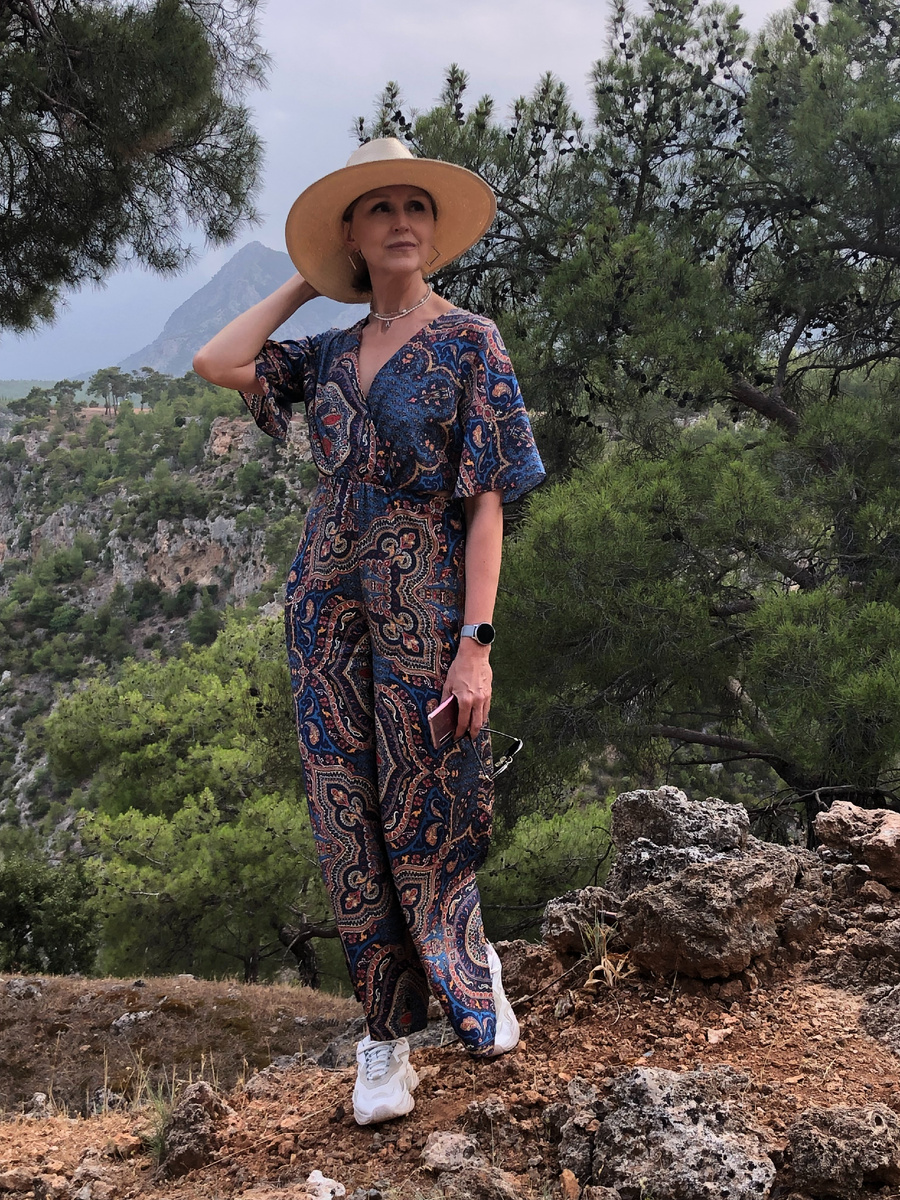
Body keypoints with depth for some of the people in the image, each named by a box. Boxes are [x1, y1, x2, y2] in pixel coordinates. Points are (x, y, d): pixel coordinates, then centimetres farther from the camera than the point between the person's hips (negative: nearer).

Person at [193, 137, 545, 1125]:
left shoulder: (468, 342, -4)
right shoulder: (329, 354, 11)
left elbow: (486, 502, -9)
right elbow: (214, 363, 2)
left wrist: (476, 641, -15)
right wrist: (305, 284, 8)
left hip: (422, 608, -4)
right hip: (326, 607, 5)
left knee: (422, 818, 2)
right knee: (347, 822, 6)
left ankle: (469, 976, 31)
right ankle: (386, 1030, 19)